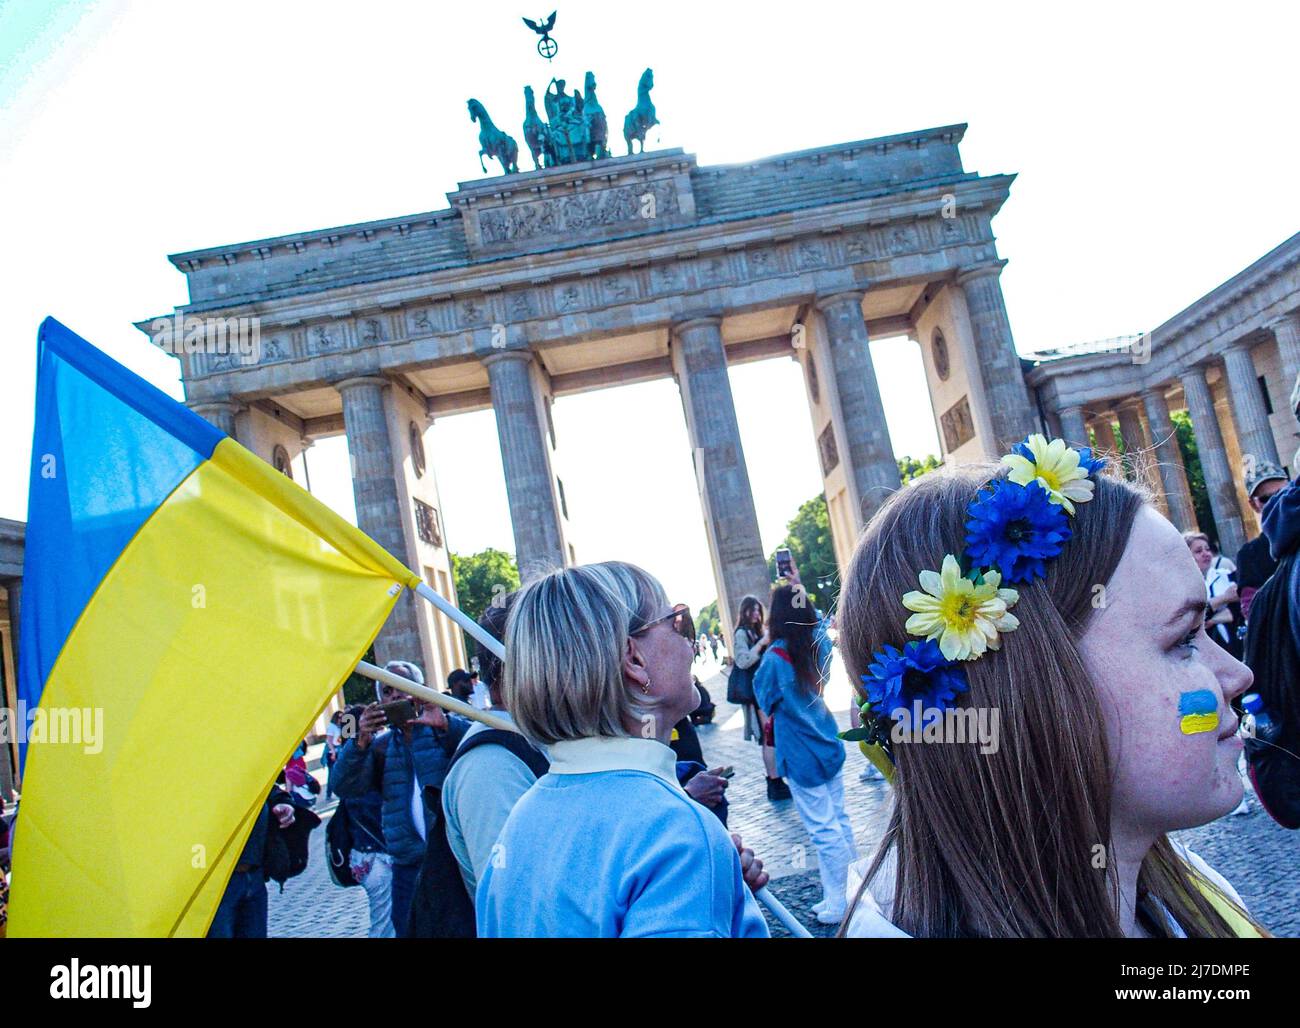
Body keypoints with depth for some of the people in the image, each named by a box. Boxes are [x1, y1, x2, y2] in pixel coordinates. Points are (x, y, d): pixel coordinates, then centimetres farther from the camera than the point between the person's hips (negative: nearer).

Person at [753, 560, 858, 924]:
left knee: (824, 831, 3)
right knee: (840, 821, 17)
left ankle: (839, 904, 13)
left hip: (802, 756, -6)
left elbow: (765, 698, -5)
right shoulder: (820, 643, -2)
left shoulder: (775, 657, -20)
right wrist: (799, 590, 28)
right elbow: (819, 618, 21)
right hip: (829, 747, 7)